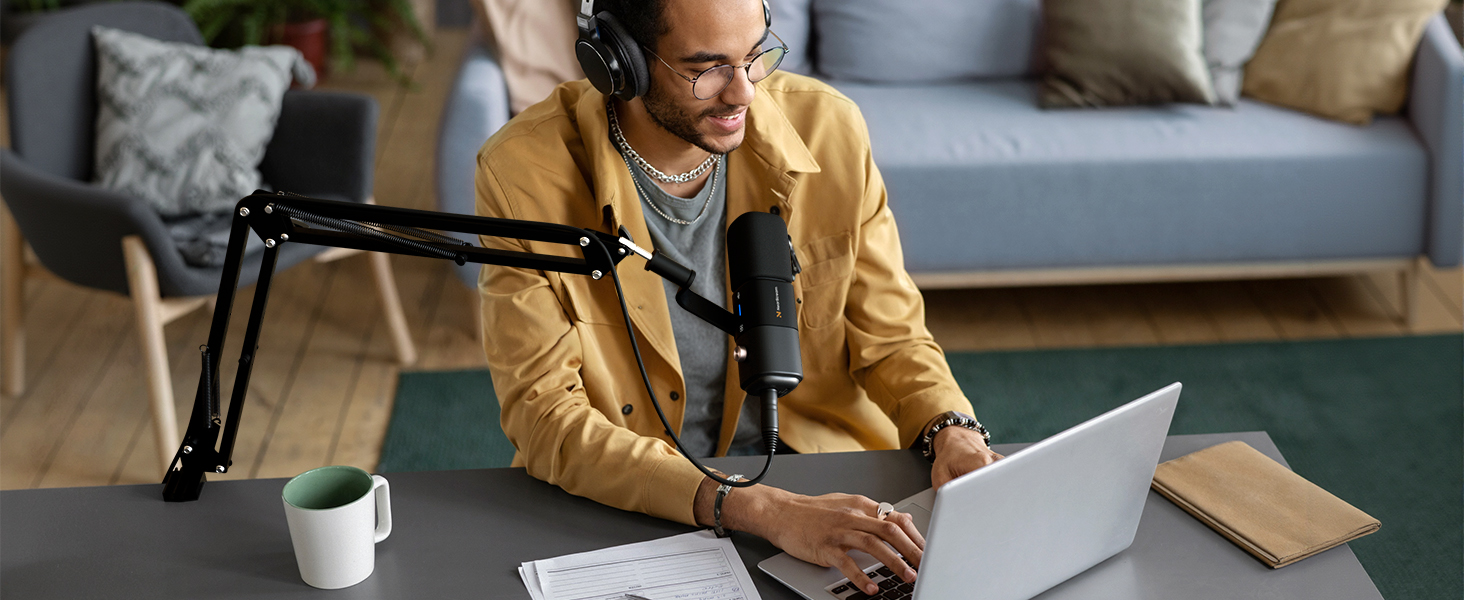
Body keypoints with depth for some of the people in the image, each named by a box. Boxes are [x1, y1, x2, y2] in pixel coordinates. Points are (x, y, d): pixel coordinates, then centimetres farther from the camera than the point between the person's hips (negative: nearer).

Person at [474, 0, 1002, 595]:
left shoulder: (829, 129, -6)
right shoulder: (522, 173, -14)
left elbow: (890, 340, 5)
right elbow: (545, 416, -19)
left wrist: (952, 430, -17)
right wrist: (761, 509, -30)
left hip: (825, 492, 1)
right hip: (624, 498, -1)